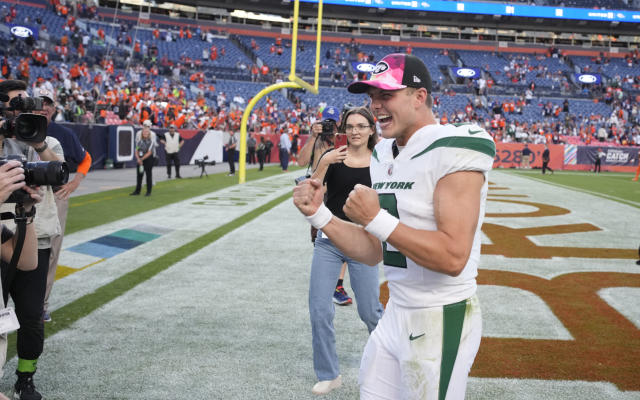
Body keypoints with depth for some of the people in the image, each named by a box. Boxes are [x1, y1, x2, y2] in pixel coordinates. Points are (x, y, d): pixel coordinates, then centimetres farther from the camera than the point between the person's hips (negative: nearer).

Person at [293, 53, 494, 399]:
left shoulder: (453, 150, -18)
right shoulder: (383, 156, 8)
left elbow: (453, 258, -26)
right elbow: (373, 252, 10)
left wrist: (376, 219, -24)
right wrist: (318, 214, -2)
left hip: (442, 321, -8)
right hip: (395, 314, 8)